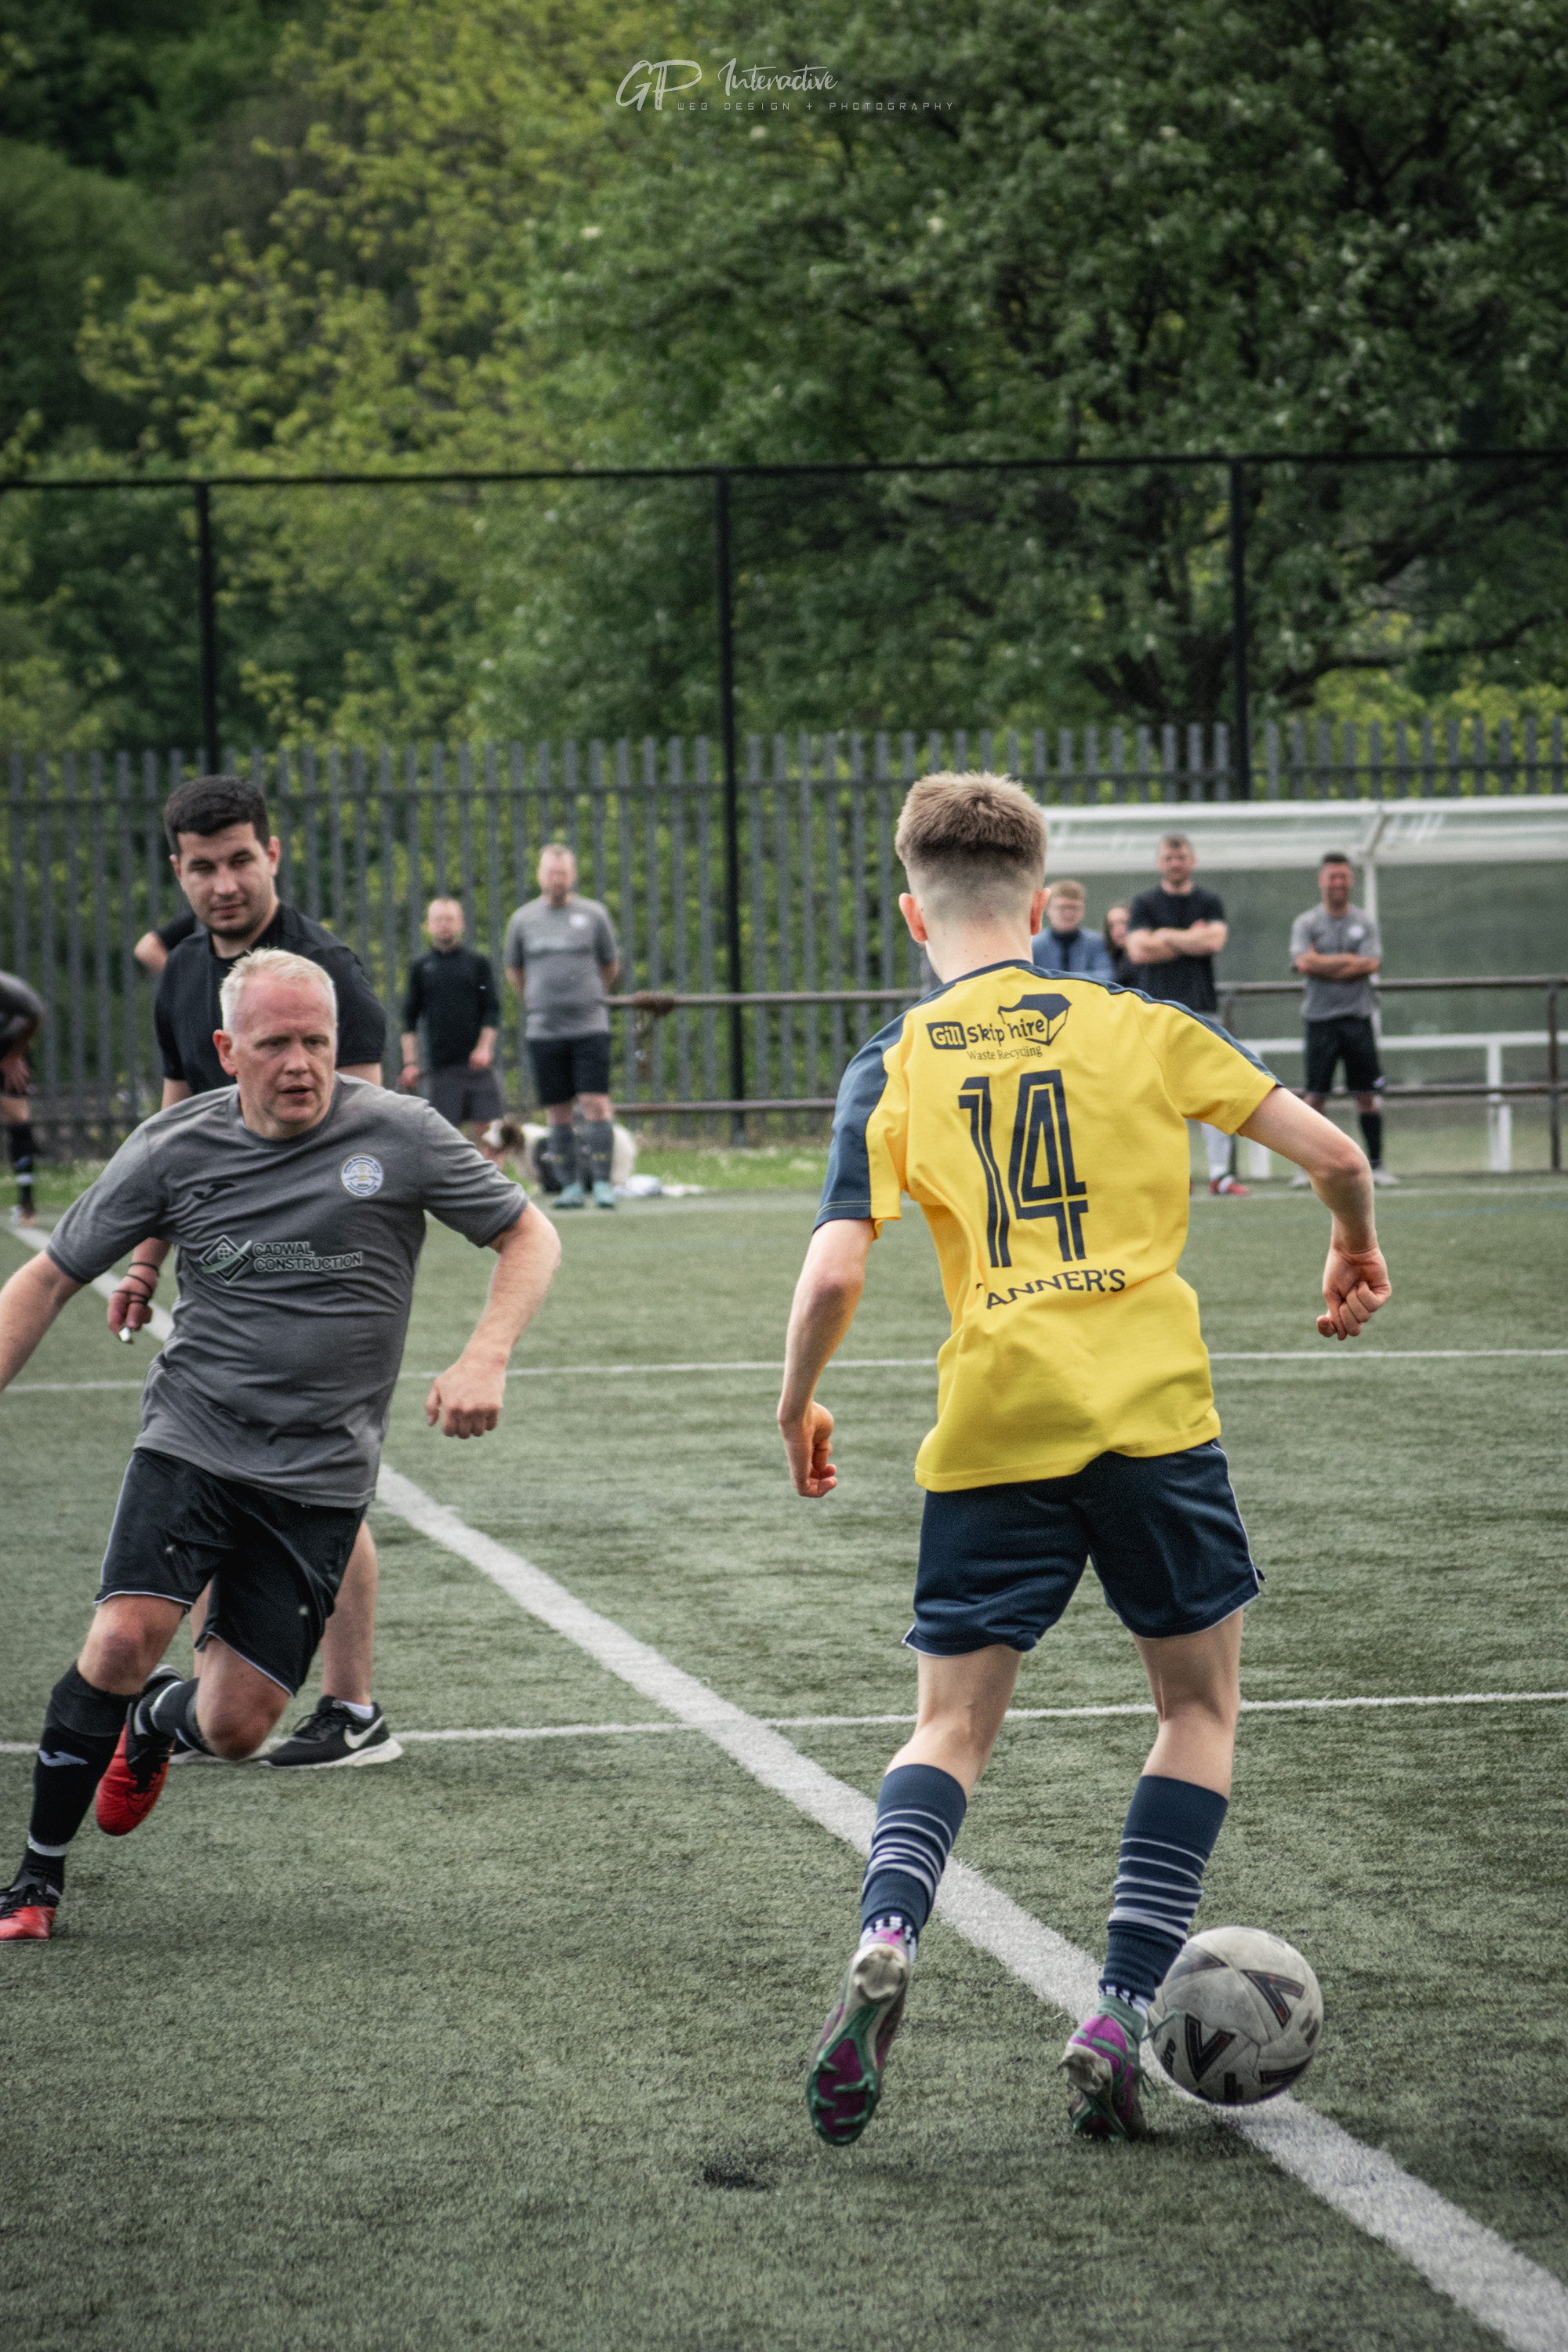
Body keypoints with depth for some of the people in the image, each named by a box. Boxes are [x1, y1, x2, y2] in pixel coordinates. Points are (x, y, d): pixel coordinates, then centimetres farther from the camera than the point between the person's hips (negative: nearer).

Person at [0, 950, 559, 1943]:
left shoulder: (399, 1134, -6)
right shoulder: (173, 1149, -2)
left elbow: (529, 1235, 4)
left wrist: (484, 1361, -12)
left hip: (321, 1477, 0)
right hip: (192, 1441, 0)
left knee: (236, 1728, -3)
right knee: (123, 1640, -23)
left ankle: (158, 1719, 37)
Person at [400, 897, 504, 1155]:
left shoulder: (478, 963, 8)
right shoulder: (420, 968, 10)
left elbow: (492, 1011, 5)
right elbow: (409, 1020, 10)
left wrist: (484, 1048, -9)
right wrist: (410, 1062, 2)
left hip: (476, 1063, 0)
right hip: (440, 1064, 0)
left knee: (483, 1129, -3)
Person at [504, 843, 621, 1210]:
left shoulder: (594, 914, 3)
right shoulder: (523, 919, 6)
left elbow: (611, 967, 16)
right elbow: (514, 971, 21)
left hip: (590, 1027, -2)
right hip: (544, 1029, 2)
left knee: (596, 1104, -11)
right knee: (557, 1111, 3)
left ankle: (603, 1183, -9)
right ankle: (570, 1186, 9)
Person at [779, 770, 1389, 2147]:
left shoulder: (893, 1069, 2)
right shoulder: (1136, 1026, 4)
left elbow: (833, 1275, -7)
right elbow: (1332, 1155, 2)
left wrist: (798, 1410, 10)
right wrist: (1357, 1257, 23)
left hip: (994, 1438, 1)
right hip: (1153, 1415, 0)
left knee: (954, 1726, 11)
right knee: (1201, 1704, 16)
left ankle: (884, 1945, -19)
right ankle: (1117, 2027, 6)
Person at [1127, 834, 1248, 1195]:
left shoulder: (1209, 903, 11)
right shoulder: (1144, 904, 7)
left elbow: (1214, 940, -7)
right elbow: (1139, 950, -7)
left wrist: (1166, 936, -4)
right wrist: (1191, 940, -4)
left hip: (1199, 1006, 1)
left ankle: (1220, 1171, -5)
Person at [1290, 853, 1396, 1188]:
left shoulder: (1364, 922, 8)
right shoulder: (1305, 923, 4)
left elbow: (1371, 965, -6)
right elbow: (1305, 963, -11)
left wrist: (1325, 966, -9)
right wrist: (1351, 961, -7)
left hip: (1358, 1017, 1)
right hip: (1320, 1018, -1)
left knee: (1367, 1094, 1)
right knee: (1316, 1095, -3)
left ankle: (1375, 1164, 6)